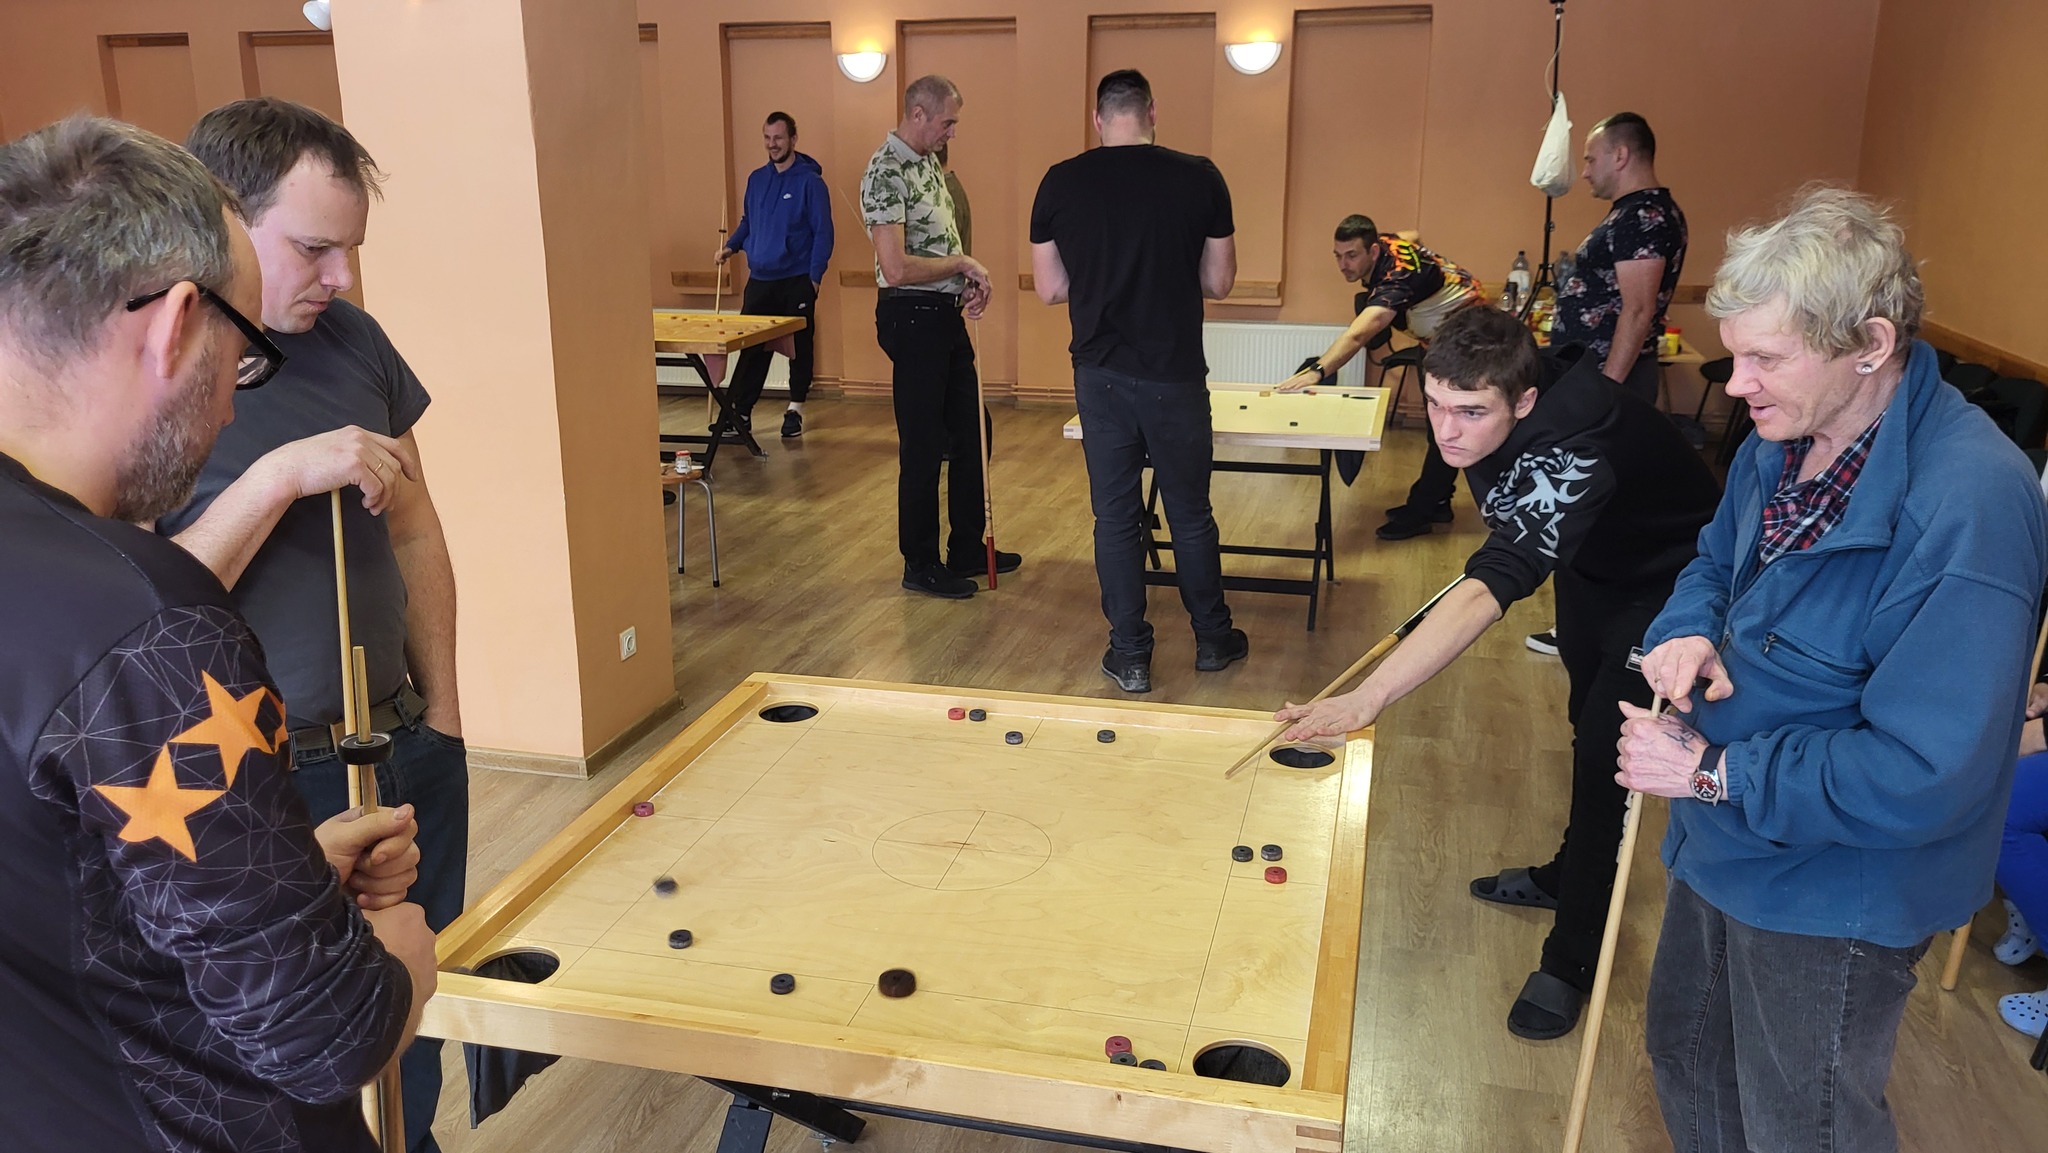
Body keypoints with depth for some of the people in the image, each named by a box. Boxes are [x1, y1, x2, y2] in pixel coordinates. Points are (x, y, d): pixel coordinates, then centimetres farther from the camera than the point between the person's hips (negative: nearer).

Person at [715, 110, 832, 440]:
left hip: (797, 281, -4)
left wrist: (815, 276, -14)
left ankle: (796, 409, 18)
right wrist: (731, 246, 4)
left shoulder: (810, 181, -7)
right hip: (759, 279, 4)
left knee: (799, 346, 6)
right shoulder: (756, 178, 10)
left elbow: (823, 232, -9)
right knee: (751, 346, 2)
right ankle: (739, 410, 7)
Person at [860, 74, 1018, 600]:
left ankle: (968, 549, 28)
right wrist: (962, 263, -14)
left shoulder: (928, 163, 13)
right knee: (923, 447, 0)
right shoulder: (886, 173, -17)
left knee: (971, 434, 15)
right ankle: (921, 566, 13)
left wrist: (969, 281, 3)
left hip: (946, 315, 9)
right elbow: (897, 268, -25)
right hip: (912, 318, -9)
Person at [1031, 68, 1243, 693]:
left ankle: (1130, 656, 16)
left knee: (1115, 516, 10)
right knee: (1191, 512, 14)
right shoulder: (1199, 178, -5)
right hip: (1176, 376, -1)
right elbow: (1219, 283, 0)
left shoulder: (1060, 183, -2)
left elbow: (1049, 288, 2)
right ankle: (1212, 638, 29)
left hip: (1100, 376, 1)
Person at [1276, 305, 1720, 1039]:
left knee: (1604, 753, -10)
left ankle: (1571, 960, 4)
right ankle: (1569, 873, 43)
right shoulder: (1490, 395, -23)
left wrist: (1370, 696, -67)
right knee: (1586, 723, 22)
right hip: (1588, 562, 8)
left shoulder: (1575, 456, -47)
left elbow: (1491, 589, -59)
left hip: (1663, 583, -8)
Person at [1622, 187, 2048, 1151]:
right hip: (1724, 846, 8)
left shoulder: (1967, 508, -32)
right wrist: (1687, 631, -10)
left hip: (1832, 891, -8)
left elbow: (1925, 776, -33)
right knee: (1685, 1056, 29)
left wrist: (1714, 772, -25)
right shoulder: (1786, 440, -5)